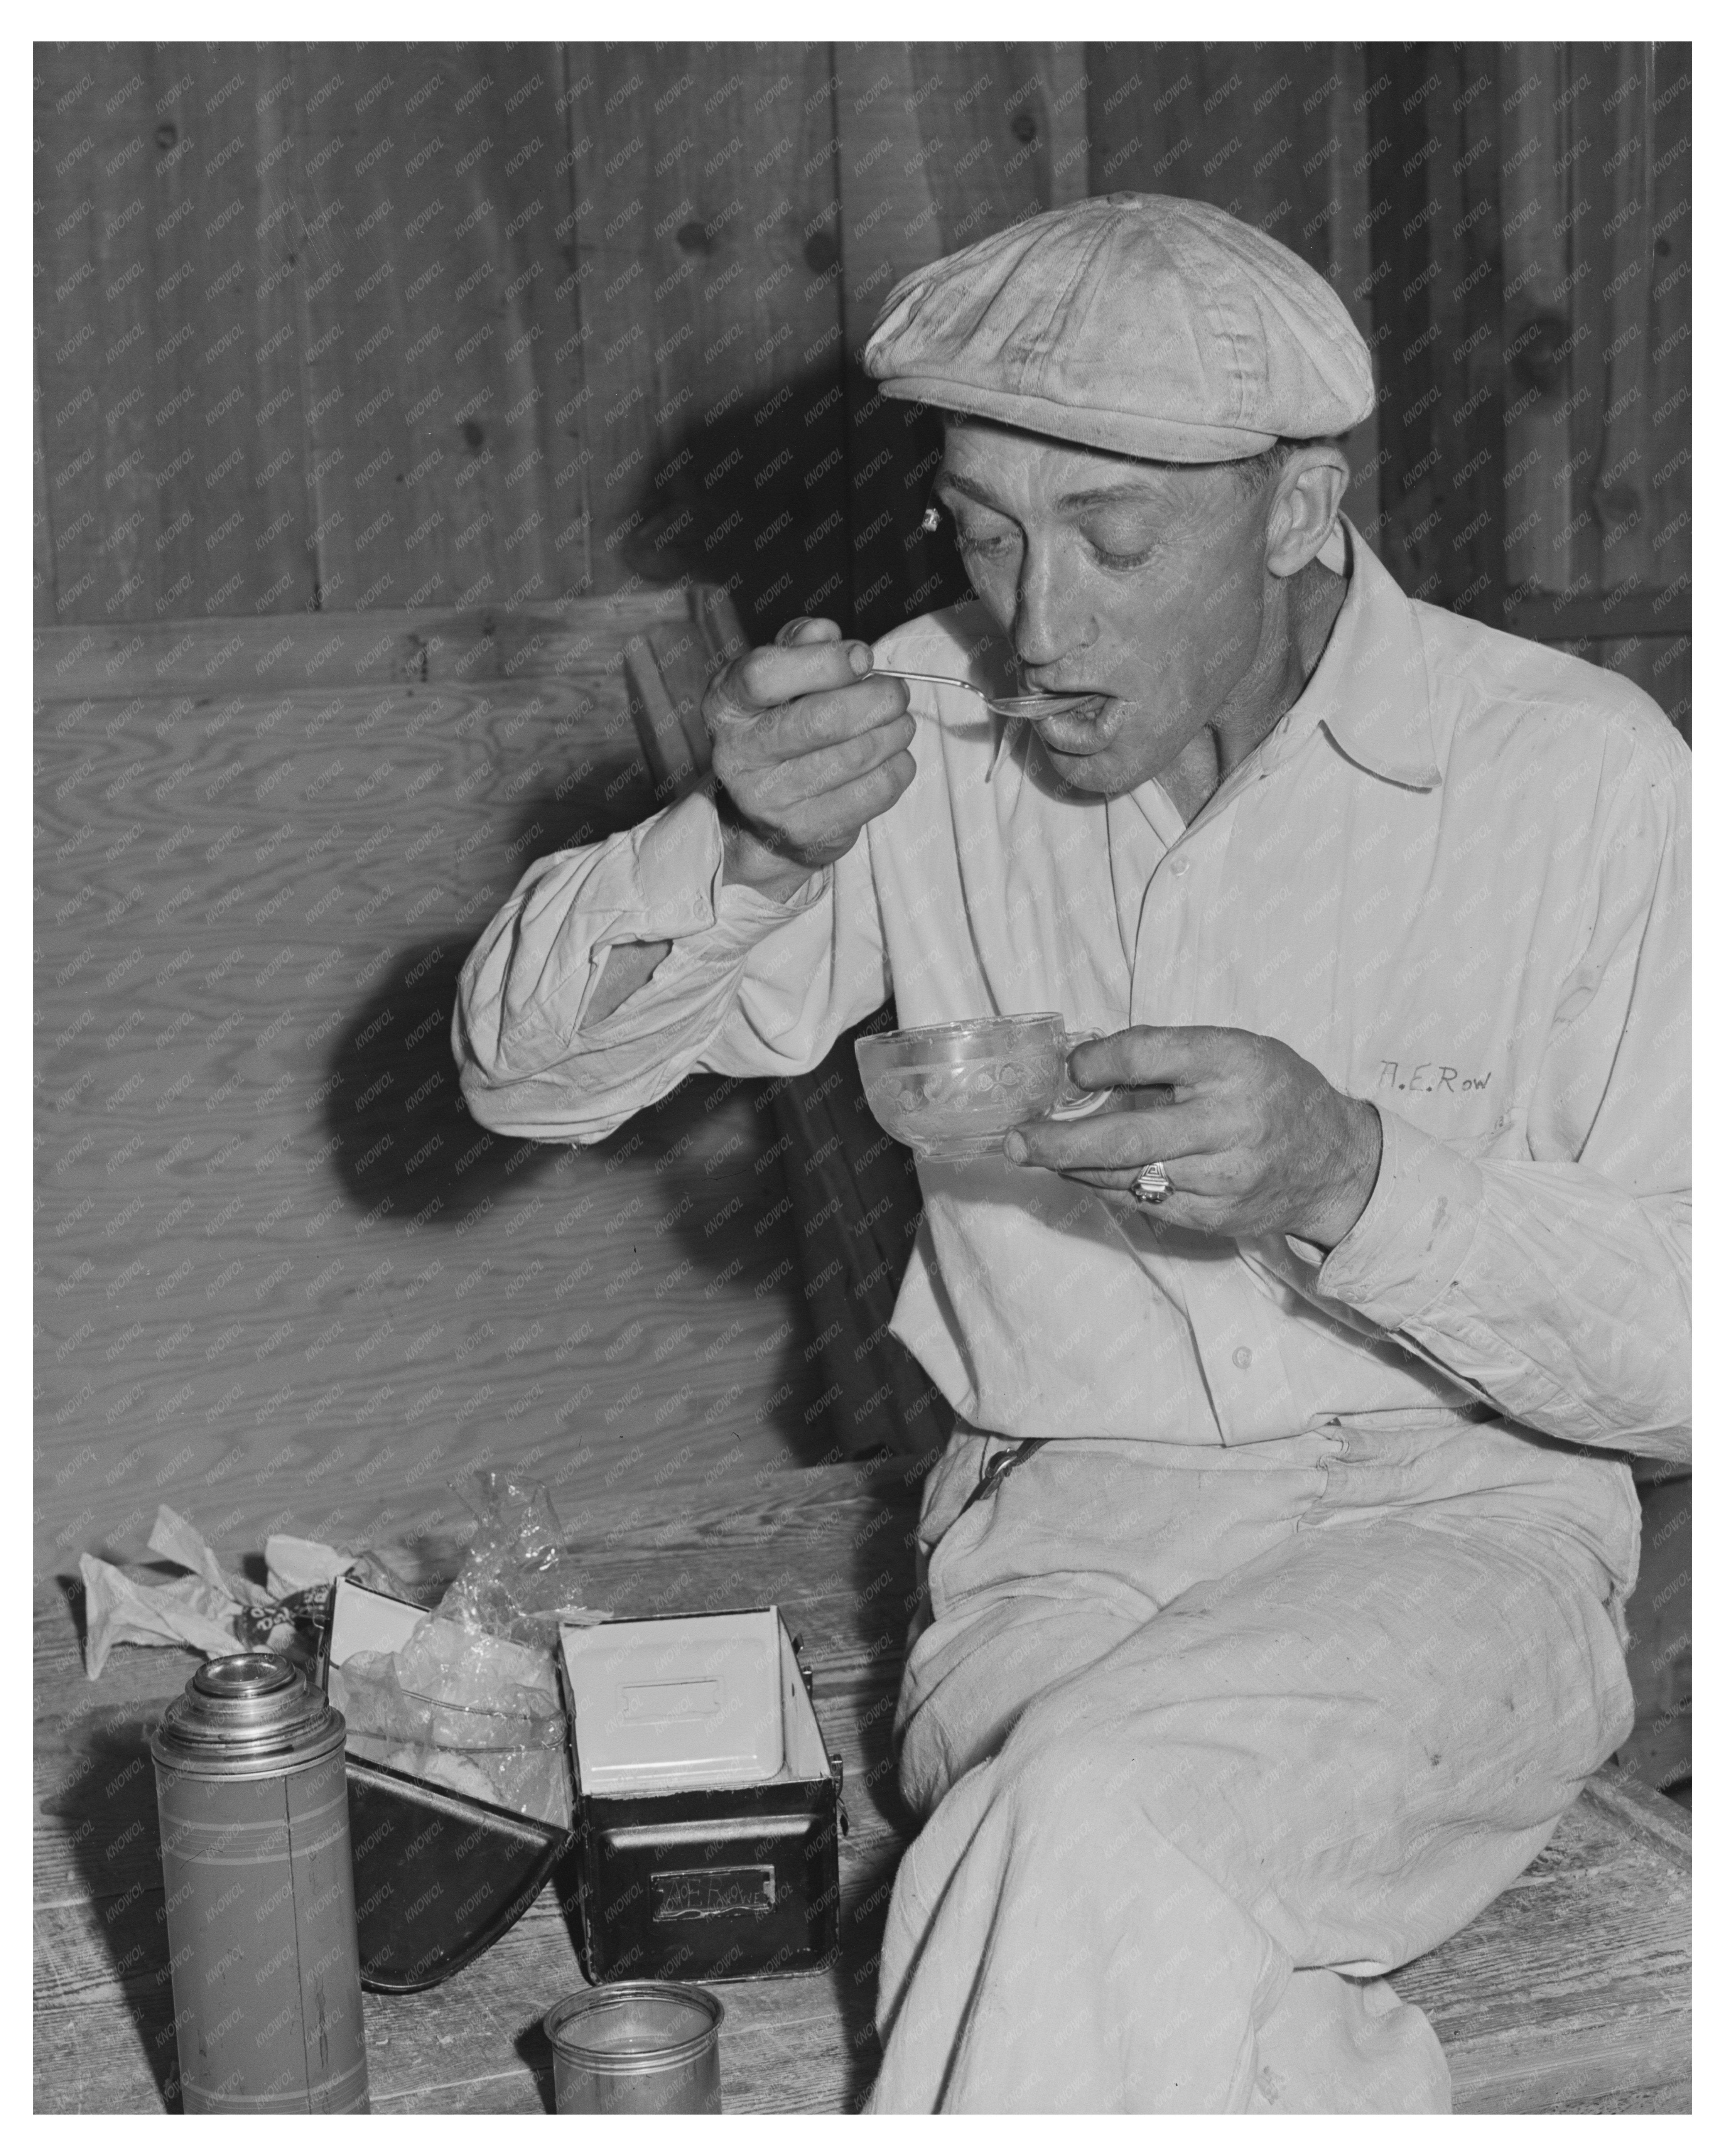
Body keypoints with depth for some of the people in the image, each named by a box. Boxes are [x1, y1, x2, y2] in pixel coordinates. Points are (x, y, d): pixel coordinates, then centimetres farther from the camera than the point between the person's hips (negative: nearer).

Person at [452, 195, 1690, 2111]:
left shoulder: (1580, 778, -9)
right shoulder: (934, 725, 0)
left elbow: (1681, 1342, -10)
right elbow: (523, 1070, 2)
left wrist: (1349, 1179, -26)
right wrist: (740, 851, -18)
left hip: (1446, 1521, -2)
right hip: (1058, 1529, 2)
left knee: (1103, 1843, -31)